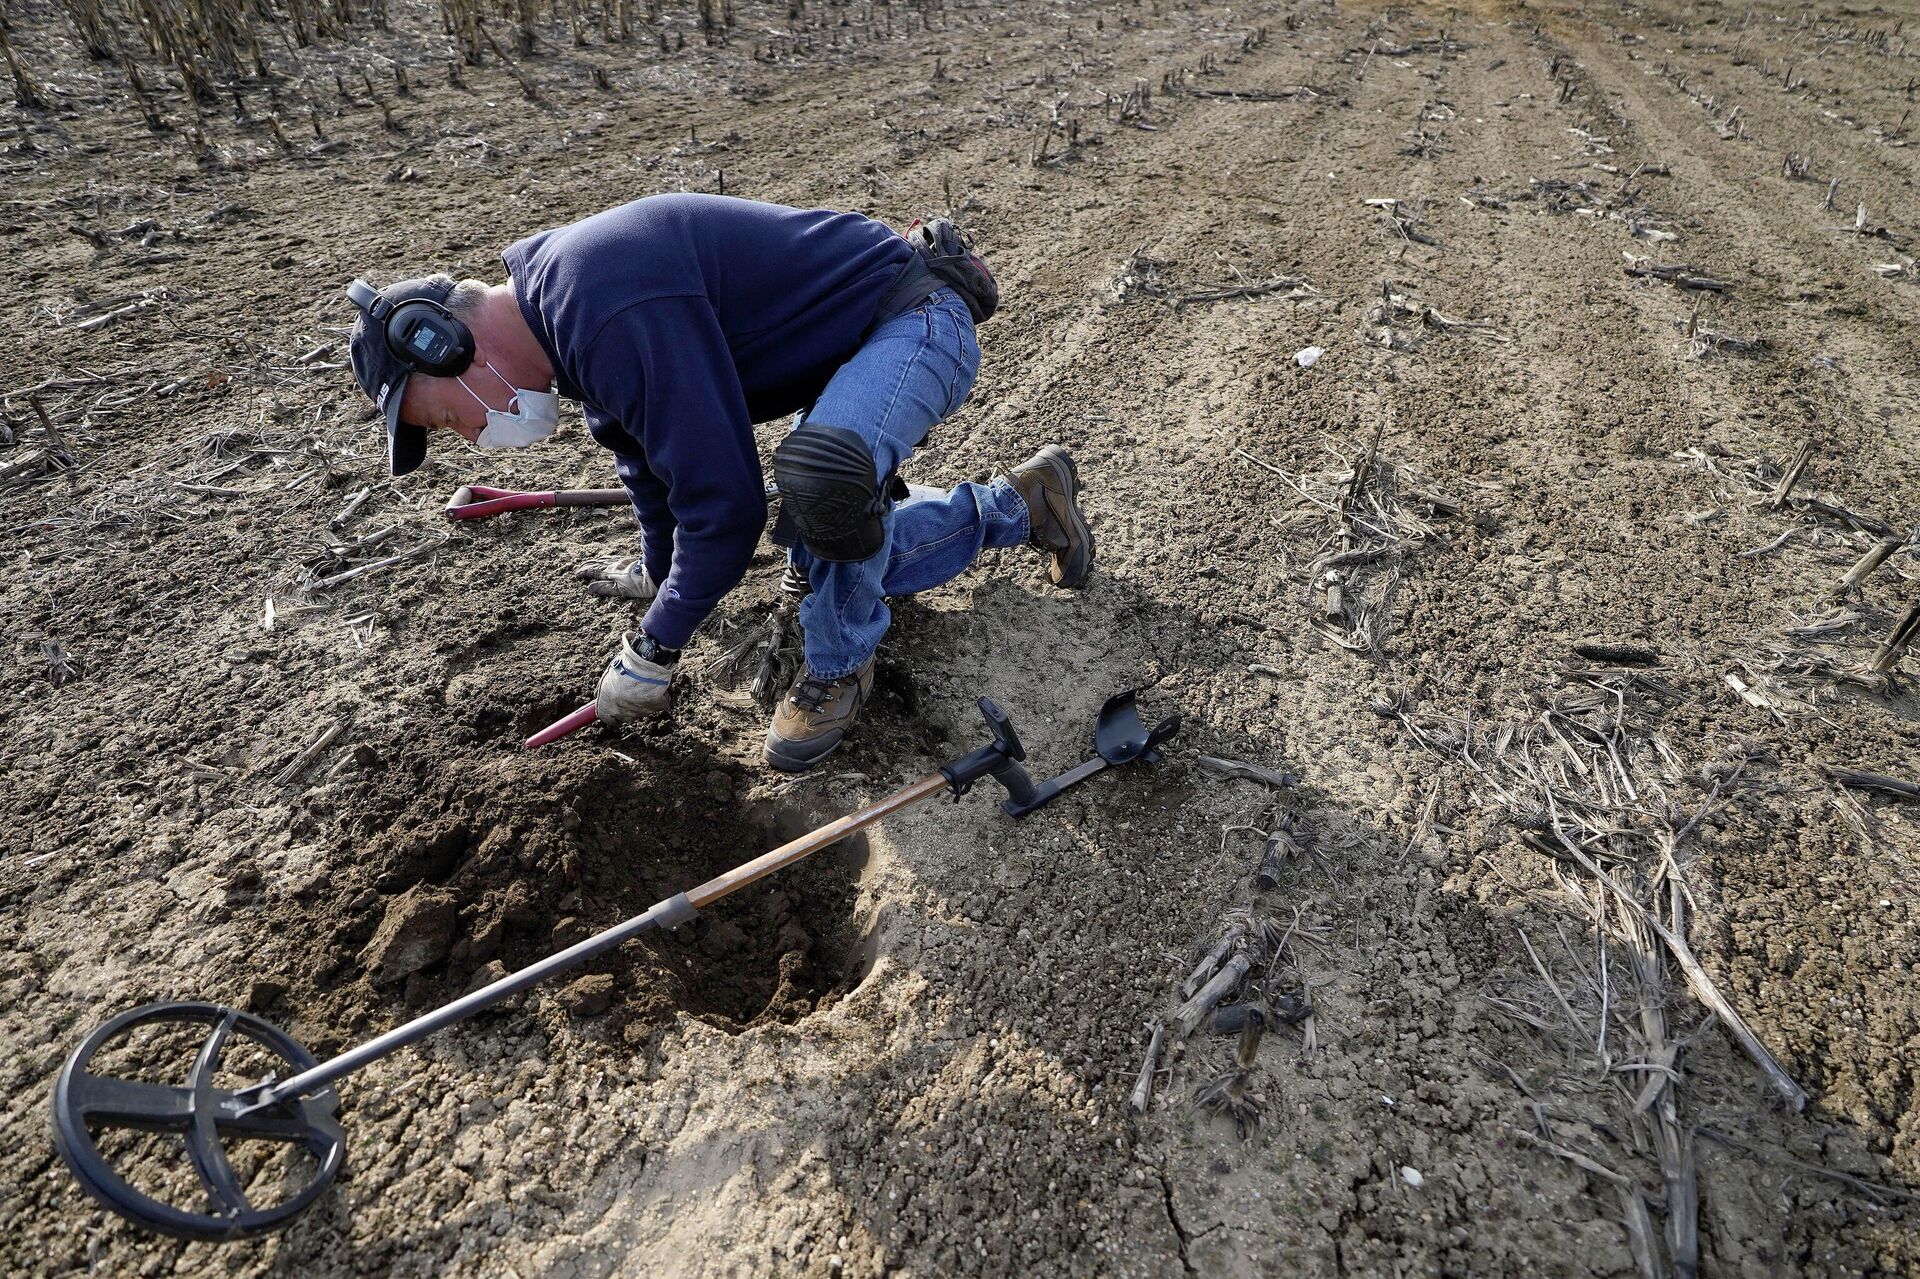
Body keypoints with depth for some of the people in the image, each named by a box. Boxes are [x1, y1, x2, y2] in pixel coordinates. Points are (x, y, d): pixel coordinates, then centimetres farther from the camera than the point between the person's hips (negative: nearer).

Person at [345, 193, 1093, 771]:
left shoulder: (613, 315, -33)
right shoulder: (560, 302, 2)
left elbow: (724, 502, -32)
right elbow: (640, 446, 19)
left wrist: (653, 650, -17)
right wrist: (662, 574, 32)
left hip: (916, 321, -10)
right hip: (855, 345, 10)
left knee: (823, 473, -40)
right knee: (846, 553, 13)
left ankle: (841, 663, -11)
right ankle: (1024, 503, 29)